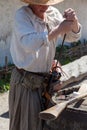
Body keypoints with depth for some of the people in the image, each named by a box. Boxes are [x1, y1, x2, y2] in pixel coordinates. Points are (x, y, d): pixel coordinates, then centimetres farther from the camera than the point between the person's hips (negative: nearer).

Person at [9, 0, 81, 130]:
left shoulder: (53, 13, 1)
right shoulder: (22, 15, -18)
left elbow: (72, 37, 4)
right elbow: (28, 44, -33)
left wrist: (74, 21, -17)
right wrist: (59, 29, -30)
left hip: (45, 79, 6)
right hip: (26, 82, -6)